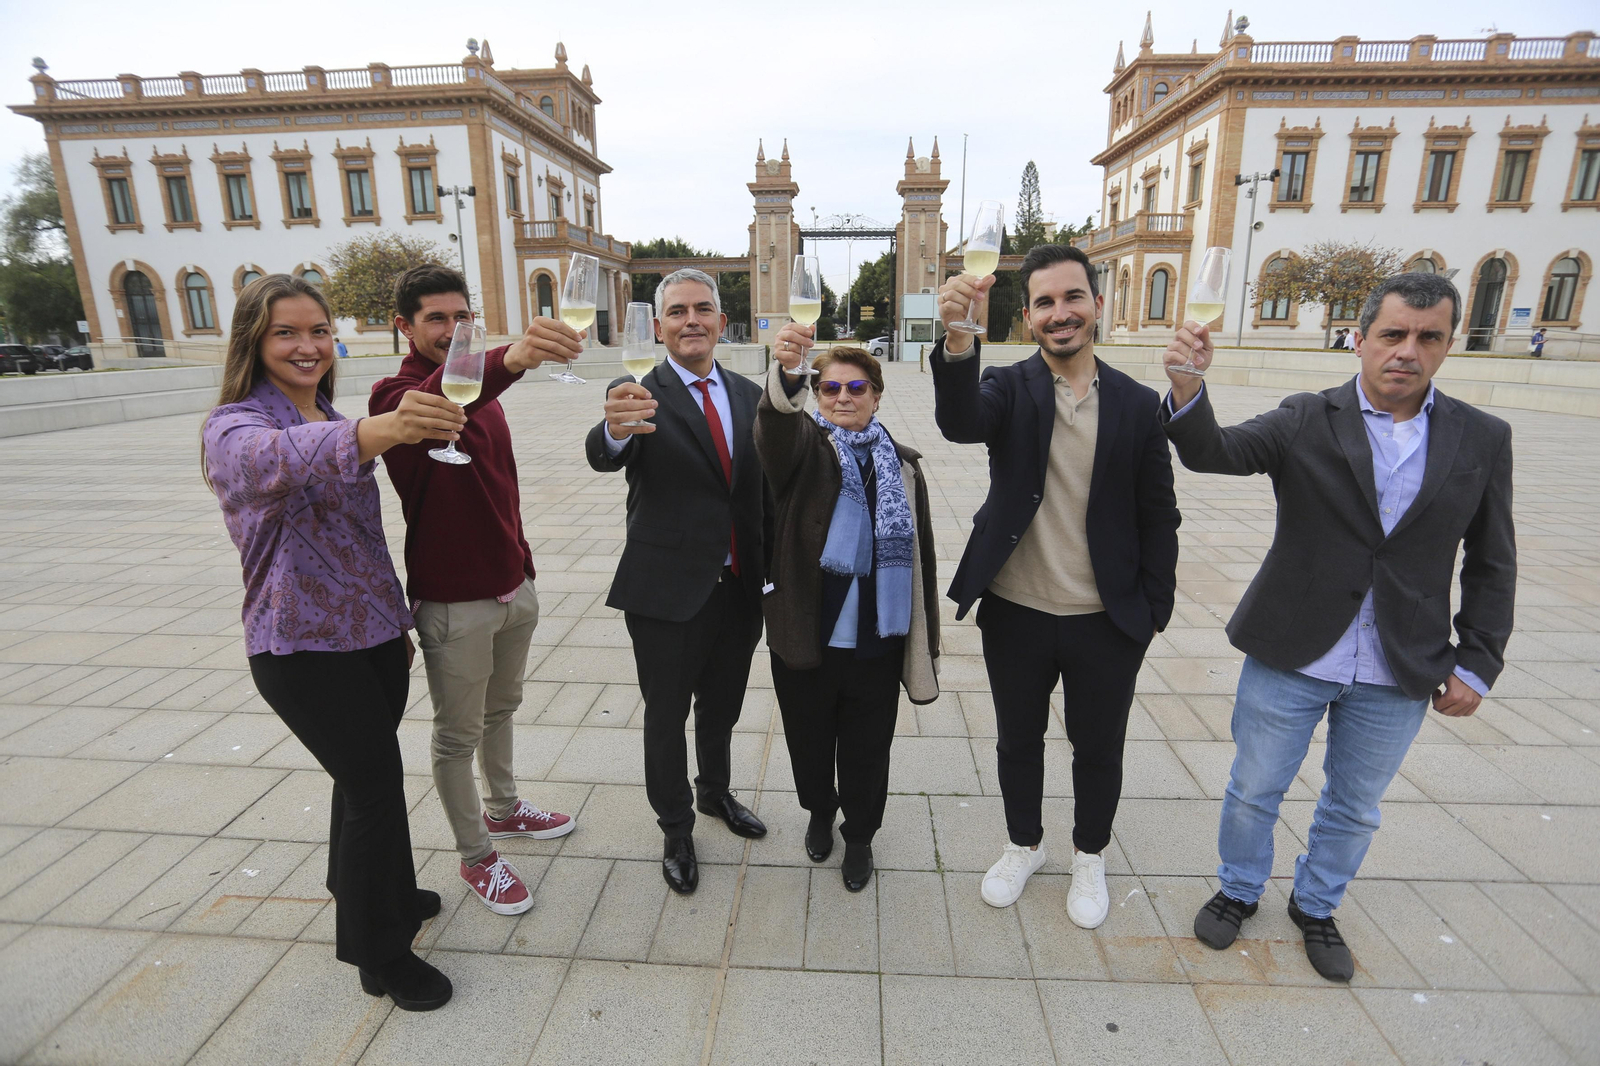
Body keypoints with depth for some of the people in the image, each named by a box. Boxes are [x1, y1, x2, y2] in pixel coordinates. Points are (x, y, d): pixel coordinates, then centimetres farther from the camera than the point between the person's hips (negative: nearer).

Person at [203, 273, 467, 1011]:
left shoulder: (332, 425, 9)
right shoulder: (235, 425, -16)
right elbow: (268, 461, -43)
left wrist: (396, 618, 19)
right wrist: (374, 432, -62)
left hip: (372, 635, 7)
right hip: (304, 649, -7)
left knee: (364, 776, 20)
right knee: (377, 785, 1)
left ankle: (374, 893, 43)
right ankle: (381, 955, 22)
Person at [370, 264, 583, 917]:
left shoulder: (482, 390, 10)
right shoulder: (398, 394, -15)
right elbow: (436, 399, -41)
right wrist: (509, 359, -61)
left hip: (512, 587, 8)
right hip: (453, 602, -7)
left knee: (501, 708, 24)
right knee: (458, 735, 9)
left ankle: (503, 808, 45)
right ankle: (476, 856, 27)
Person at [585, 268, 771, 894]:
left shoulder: (749, 396, 5)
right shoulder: (639, 396, -10)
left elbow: (764, 490, 8)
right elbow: (604, 457, -31)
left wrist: (775, 570, 7)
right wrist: (616, 431, -55)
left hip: (739, 589, 4)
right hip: (668, 592, -4)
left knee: (722, 706, 23)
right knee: (667, 715, 13)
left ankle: (715, 791, 50)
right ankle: (676, 829, 36)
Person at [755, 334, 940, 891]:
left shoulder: (902, 464, 3)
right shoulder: (803, 447, -3)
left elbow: (920, 554, 4)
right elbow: (776, 427, -29)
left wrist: (924, 643, 3)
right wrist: (787, 374, -52)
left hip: (876, 639, 1)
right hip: (806, 635, -1)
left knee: (867, 748, 16)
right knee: (810, 740, 19)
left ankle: (859, 835, 43)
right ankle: (819, 812, 49)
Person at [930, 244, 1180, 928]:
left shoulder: (1138, 405, -3)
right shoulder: (1009, 390, -5)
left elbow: (1158, 520, 1)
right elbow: (959, 422, -30)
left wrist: (1152, 615, 0)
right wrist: (957, 340, -47)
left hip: (1107, 620, 1)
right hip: (1015, 614, 0)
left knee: (1098, 748, 17)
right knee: (1018, 740, 18)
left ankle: (1089, 857, 44)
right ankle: (1023, 846, 44)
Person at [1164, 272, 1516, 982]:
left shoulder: (1482, 440, 0)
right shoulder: (1305, 422, -7)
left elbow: (1491, 565, 6)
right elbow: (1213, 453, -24)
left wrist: (1476, 663, 1)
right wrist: (1187, 388, -44)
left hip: (1400, 676, 3)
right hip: (1290, 658, -2)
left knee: (1355, 811, 20)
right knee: (1253, 792, 14)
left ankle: (1316, 905, 46)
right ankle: (1239, 891, 40)